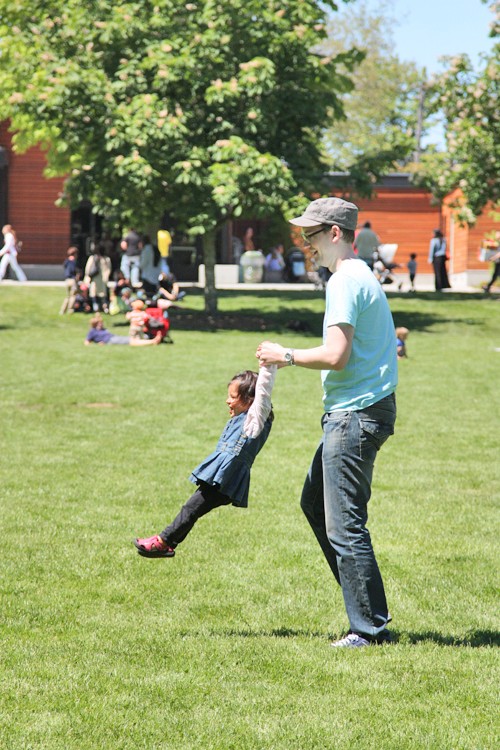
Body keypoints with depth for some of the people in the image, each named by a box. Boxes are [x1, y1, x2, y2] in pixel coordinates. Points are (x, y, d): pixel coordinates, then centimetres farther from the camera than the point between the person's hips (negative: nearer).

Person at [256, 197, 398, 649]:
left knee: (345, 526, -7)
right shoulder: (363, 276, 18)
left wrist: (287, 356, -9)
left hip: (355, 415, -11)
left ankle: (371, 628, -2)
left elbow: (336, 355, -22)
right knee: (316, 504, 20)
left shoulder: (345, 281, -15)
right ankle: (368, 607, 23)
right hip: (358, 412, 11)